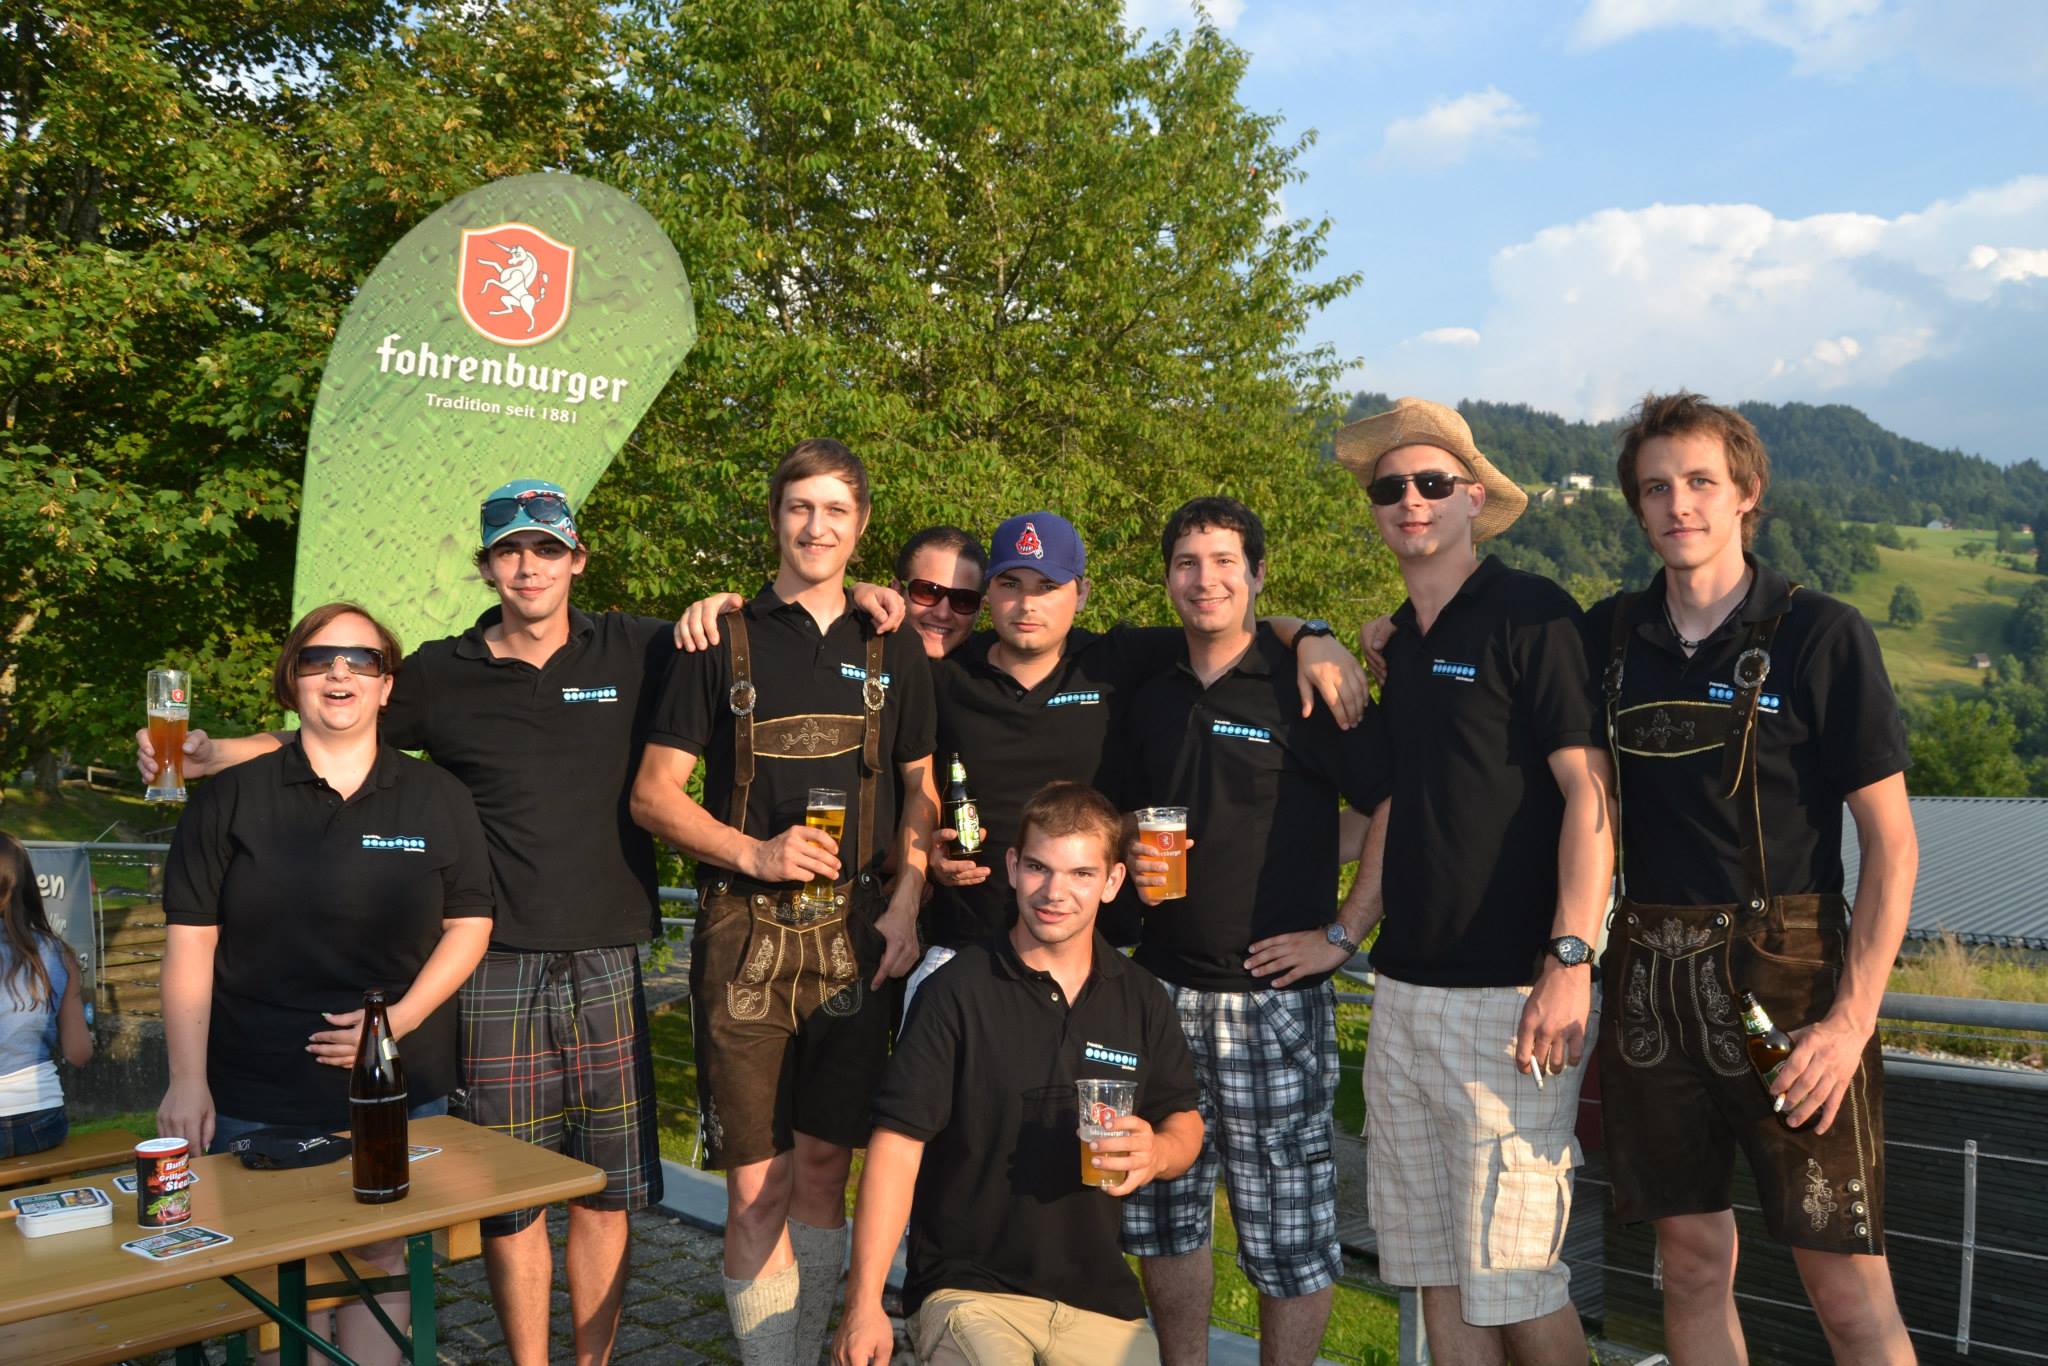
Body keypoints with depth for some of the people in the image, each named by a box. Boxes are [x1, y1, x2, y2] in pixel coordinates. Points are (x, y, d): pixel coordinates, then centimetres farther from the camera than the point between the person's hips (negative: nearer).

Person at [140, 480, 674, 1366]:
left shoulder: (631, 651, 4)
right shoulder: (442, 676, 6)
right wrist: (205, 754, -2)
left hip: (606, 963, 0)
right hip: (500, 969, 0)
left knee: (606, 1187, 9)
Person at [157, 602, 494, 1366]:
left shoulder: (438, 800, 5)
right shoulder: (231, 800, 2)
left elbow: (469, 925, 5)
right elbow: (190, 942, 0)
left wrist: (401, 1018, -10)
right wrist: (187, 1080, -8)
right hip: (253, 1102, 0)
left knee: (380, 1265, 5)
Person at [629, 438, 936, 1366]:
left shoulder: (893, 655, 11)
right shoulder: (723, 644, 3)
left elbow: (920, 789, 16)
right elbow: (653, 793, 2)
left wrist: (906, 903, 1)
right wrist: (753, 852, -12)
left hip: (855, 936, 2)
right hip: (745, 938, -2)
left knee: (824, 1165, 11)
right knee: (756, 1186, -1)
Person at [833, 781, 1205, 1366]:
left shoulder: (1142, 999, 6)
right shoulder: (958, 990, -7)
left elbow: (1185, 1120, 16)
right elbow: (898, 1142, -10)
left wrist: (1156, 1153, -9)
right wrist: (864, 1304, -16)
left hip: (1099, 1298, 4)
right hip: (967, 1290, -4)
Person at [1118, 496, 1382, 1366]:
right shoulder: (1151, 697, 11)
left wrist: (1345, 936, -8)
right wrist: (1134, 862, 2)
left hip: (1275, 996, -5)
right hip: (1162, 990, 5)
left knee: (1288, 1225, 3)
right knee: (1161, 1212, 13)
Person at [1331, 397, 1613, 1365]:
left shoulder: (1533, 615, -7)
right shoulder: (1399, 642, 15)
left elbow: (1589, 791, -13)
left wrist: (1570, 961, -20)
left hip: (1510, 995, -7)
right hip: (1405, 993, 7)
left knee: (1513, 1278, -2)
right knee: (1433, 1269, 13)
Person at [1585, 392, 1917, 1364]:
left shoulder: (1822, 636, -4)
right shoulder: (1610, 636, 7)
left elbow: (1892, 841, -4)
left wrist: (1852, 1018, -14)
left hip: (1787, 978, -3)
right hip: (1653, 982, 3)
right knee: (1692, 1264, 12)